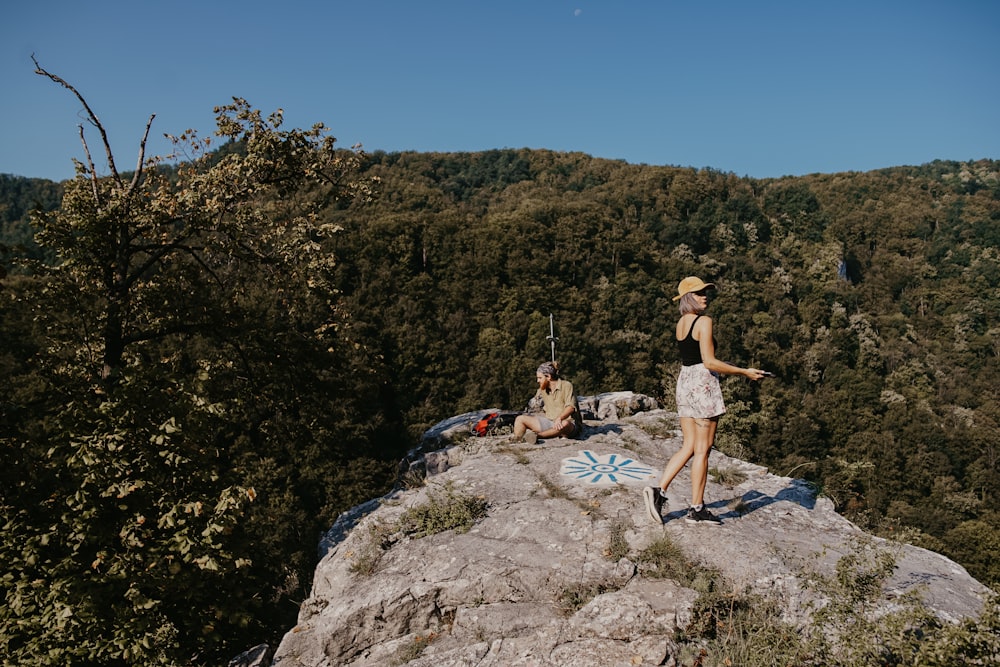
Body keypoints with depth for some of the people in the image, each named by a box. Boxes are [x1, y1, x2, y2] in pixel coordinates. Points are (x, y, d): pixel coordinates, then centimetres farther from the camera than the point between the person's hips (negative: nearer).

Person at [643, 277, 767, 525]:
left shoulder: (680, 323, 13)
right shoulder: (704, 321, -12)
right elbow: (709, 362, -17)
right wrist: (745, 372, -10)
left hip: (684, 382, 8)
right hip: (703, 383, -8)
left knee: (689, 447, 13)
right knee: (702, 450, 1)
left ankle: (658, 490, 2)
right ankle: (696, 510, 9)